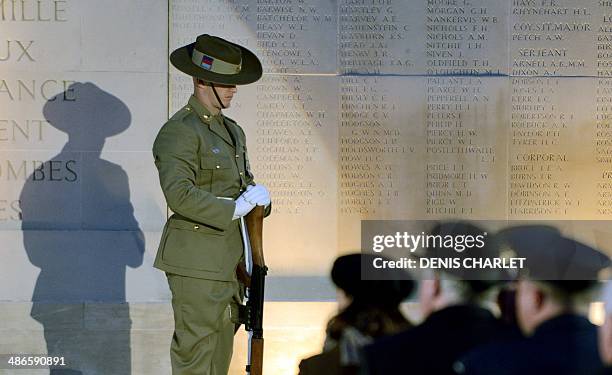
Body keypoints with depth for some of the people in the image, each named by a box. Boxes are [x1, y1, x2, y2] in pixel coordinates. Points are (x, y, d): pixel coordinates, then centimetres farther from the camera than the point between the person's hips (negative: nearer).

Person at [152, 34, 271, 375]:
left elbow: (244, 182, 21)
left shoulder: (232, 131, 16)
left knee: (222, 344, 15)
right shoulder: (179, 132, -13)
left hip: (228, 257, 9)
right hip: (196, 260, -9)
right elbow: (179, 193, -25)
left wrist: (255, 195, -2)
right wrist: (235, 208, -25)